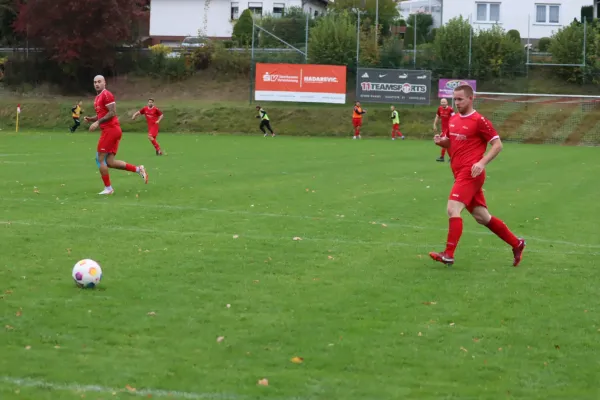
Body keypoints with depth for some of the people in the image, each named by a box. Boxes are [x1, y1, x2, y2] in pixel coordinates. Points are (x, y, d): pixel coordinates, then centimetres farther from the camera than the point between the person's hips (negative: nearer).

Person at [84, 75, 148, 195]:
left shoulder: (106, 95, -9)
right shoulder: (98, 98, 21)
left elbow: (112, 113, -17)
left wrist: (98, 122, -18)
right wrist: (91, 119, 12)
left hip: (110, 130, -9)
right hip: (113, 130, 9)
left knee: (100, 159, -3)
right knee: (110, 162, 5)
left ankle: (108, 188, 3)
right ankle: (138, 169, 6)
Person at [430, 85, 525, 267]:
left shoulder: (479, 121, -9)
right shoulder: (453, 119, 14)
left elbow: (497, 144, -9)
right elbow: (452, 143, 27)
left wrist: (482, 163, -21)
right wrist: (441, 141, 3)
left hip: (470, 173, -8)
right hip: (460, 174, 8)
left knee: (453, 209, -19)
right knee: (482, 217, 11)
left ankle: (448, 255, -18)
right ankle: (516, 243, 24)